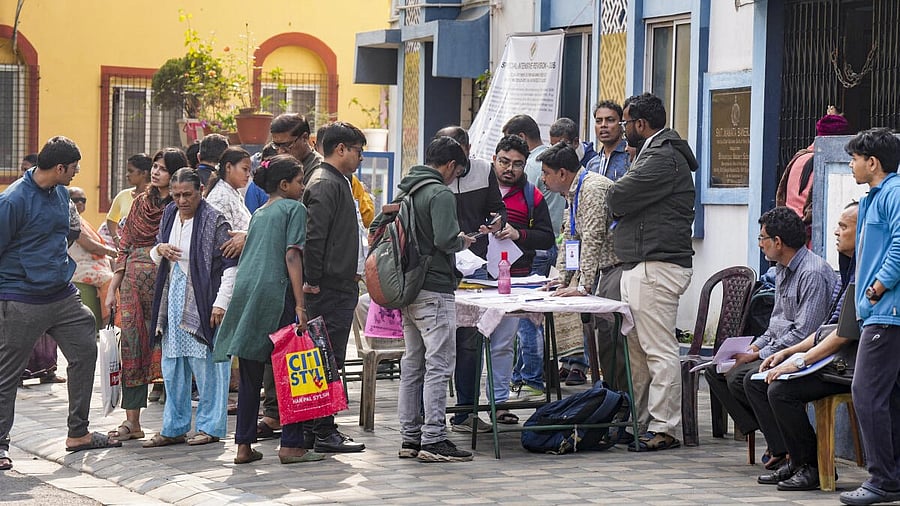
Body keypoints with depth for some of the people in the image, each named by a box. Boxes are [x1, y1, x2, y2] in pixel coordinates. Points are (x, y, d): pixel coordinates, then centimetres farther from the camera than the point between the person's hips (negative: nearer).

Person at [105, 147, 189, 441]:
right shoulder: (141, 203, 15)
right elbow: (124, 248, 16)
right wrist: (112, 289, 13)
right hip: (134, 283, 5)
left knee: (165, 348, -4)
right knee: (132, 348, 2)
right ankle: (132, 422, 6)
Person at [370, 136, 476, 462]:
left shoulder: (405, 192, 12)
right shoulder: (441, 194, -13)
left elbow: (376, 227, 18)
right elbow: (445, 240, -24)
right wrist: (462, 242, -3)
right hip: (434, 291, -9)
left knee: (412, 365, 13)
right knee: (438, 367, -6)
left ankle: (410, 438, 16)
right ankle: (433, 440, -7)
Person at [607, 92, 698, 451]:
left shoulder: (663, 158, -14)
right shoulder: (654, 153, 23)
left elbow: (617, 199, -16)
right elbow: (620, 205, 22)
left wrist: (617, 203, 5)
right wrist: (623, 207, 1)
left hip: (656, 267, -11)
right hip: (640, 267, 11)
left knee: (659, 350, -8)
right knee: (636, 348, 14)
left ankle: (664, 429, -6)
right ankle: (639, 422, 21)